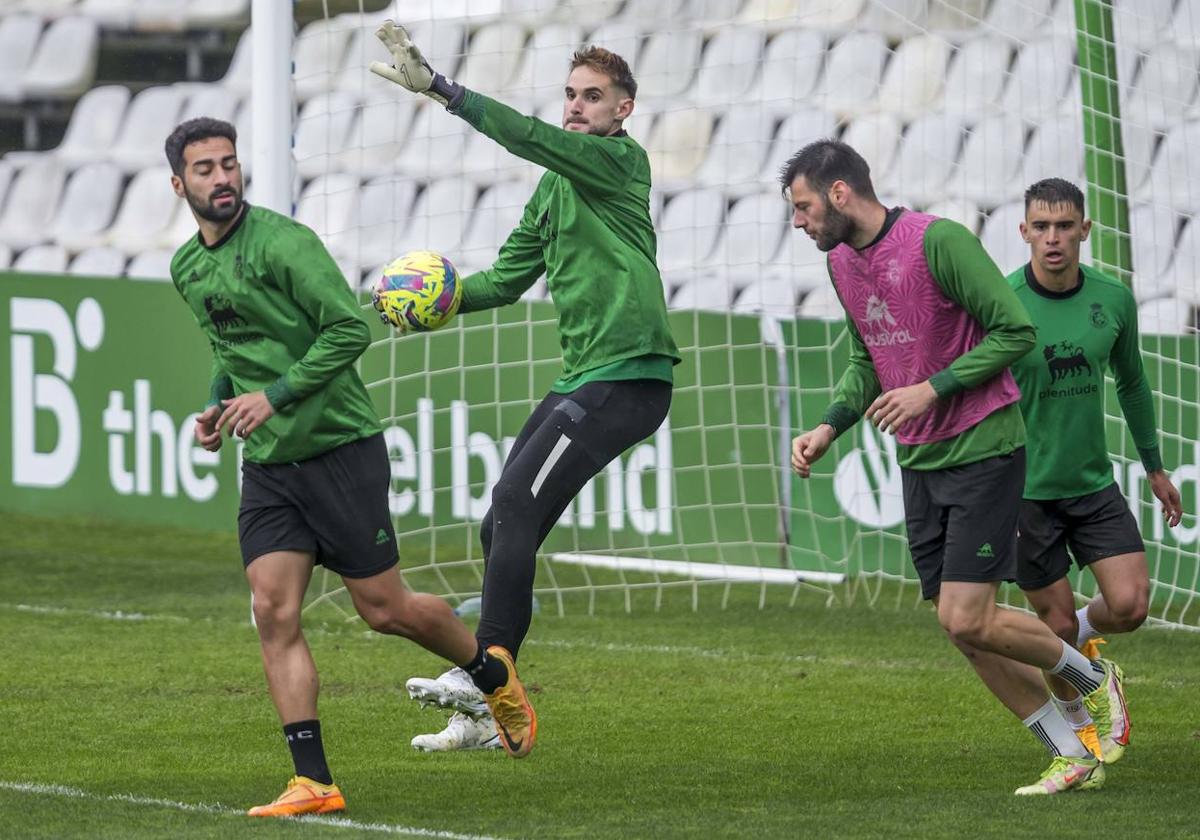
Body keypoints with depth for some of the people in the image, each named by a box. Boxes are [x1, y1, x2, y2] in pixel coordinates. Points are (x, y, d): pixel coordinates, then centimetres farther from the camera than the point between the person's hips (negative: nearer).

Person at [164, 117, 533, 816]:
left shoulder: (283, 242, -14)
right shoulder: (188, 268, 9)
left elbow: (350, 329, -18)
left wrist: (274, 395, -22)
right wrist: (217, 405, 7)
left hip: (339, 448, -6)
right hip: (266, 466, 6)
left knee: (384, 609, 2)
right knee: (274, 613, -7)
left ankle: (494, 673, 30)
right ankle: (314, 782, -7)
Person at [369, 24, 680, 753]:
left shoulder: (620, 161, -7)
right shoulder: (555, 184, 19)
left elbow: (530, 138, -21)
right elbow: (510, 277, 22)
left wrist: (438, 88, -27)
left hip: (626, 377, -9)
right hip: (583, 380, 9)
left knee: (515, 507, -18)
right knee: (503, 527, 7)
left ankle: (485, 680, -19)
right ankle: (485, 718, 11)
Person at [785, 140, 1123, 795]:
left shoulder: (938, 242, -17)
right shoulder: (841, 263, 8)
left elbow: (1015, 330, -16)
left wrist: (933, 389, -21)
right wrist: (829, 427, 5)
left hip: (983, 449, -8)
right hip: (918, 463, 8)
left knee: (966, 620, -14)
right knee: (961, 628, 5)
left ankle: (1093, 679, 11)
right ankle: (1073, 758, 15)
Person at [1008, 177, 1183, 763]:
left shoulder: (1114, 300, -3)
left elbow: (1131, 383, 14)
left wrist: (1154, 467, 21)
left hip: (1093, 483, 3)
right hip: (1024, 490, -3)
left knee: (1130, 606, -9)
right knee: (1056, 622, 2)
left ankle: (1081, 636, 26)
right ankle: (1077, 721, 30)